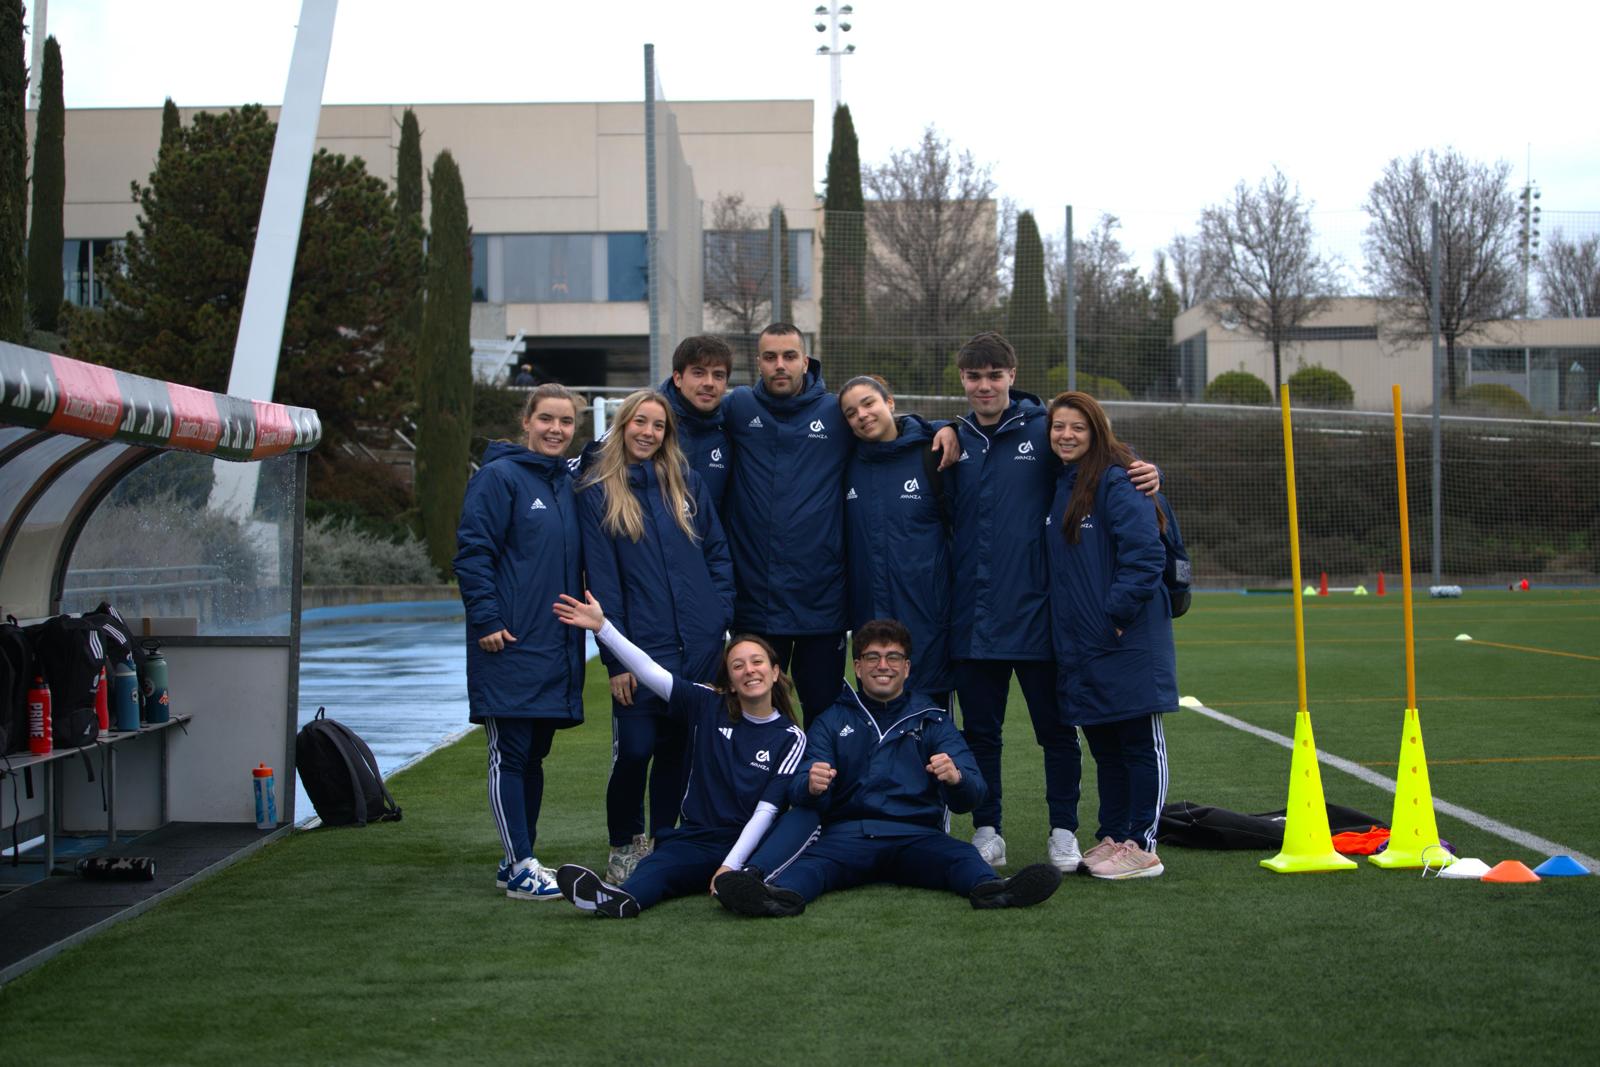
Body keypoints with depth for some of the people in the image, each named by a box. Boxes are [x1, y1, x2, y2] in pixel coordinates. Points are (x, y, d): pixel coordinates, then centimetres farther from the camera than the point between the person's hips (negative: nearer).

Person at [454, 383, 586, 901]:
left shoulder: (568, 484, 15)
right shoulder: (499, 477, -7)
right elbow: (473, 551, -12)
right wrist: (487, 620, -17)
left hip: (556, 644, 7)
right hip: (510, 644, -7)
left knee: (534, 754, 12)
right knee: (510, 755, -5)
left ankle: (519, 860, 20)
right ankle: (521, 868, -4)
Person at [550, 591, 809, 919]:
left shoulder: (790, 738, 3)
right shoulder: (709, 707, 10)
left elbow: (767, 810, -6)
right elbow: (649, 671, 2)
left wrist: (731, 865, -18)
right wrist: (601, 626, -9)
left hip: (749, 845, 0)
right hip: (695, 839, 0)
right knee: (657, 865, -33)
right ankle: (622, 899, -65)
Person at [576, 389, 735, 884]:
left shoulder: (687, 483, 10)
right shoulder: (598, 492, 0)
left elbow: (718, 554, 13)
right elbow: (601, 578, -3)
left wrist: (720, 617, 0)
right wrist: (616, 657, -8)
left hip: (700, 642, 3)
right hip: (643, 645, -3)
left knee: (678, 748, 8)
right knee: (635, 749, -6)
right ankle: (624, 847, 14)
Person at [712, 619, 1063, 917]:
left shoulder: (932, 720, 20)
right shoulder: (831, 722, 21)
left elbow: (971, 795, 6)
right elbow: (800, 793, 6)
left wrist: (957, 778, -20)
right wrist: (811, 786, -20)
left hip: (915, 835, 1)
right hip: (848, 834, 0)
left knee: (961, 857, -33)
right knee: (811, 862, -34)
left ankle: (991, 889, -62)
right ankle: (782, 895, -63)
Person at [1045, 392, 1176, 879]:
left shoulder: (1117, 483, -12)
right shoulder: (1058, 487, 13)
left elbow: (1145, 555, -20)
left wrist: (1117, 612, -19)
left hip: (1127, 640, -8)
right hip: (1080, 646, 8)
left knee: (1140, 744, 0)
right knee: (1105, 747, 14)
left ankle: (1141, 848, 3)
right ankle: (1112, 838, 23)